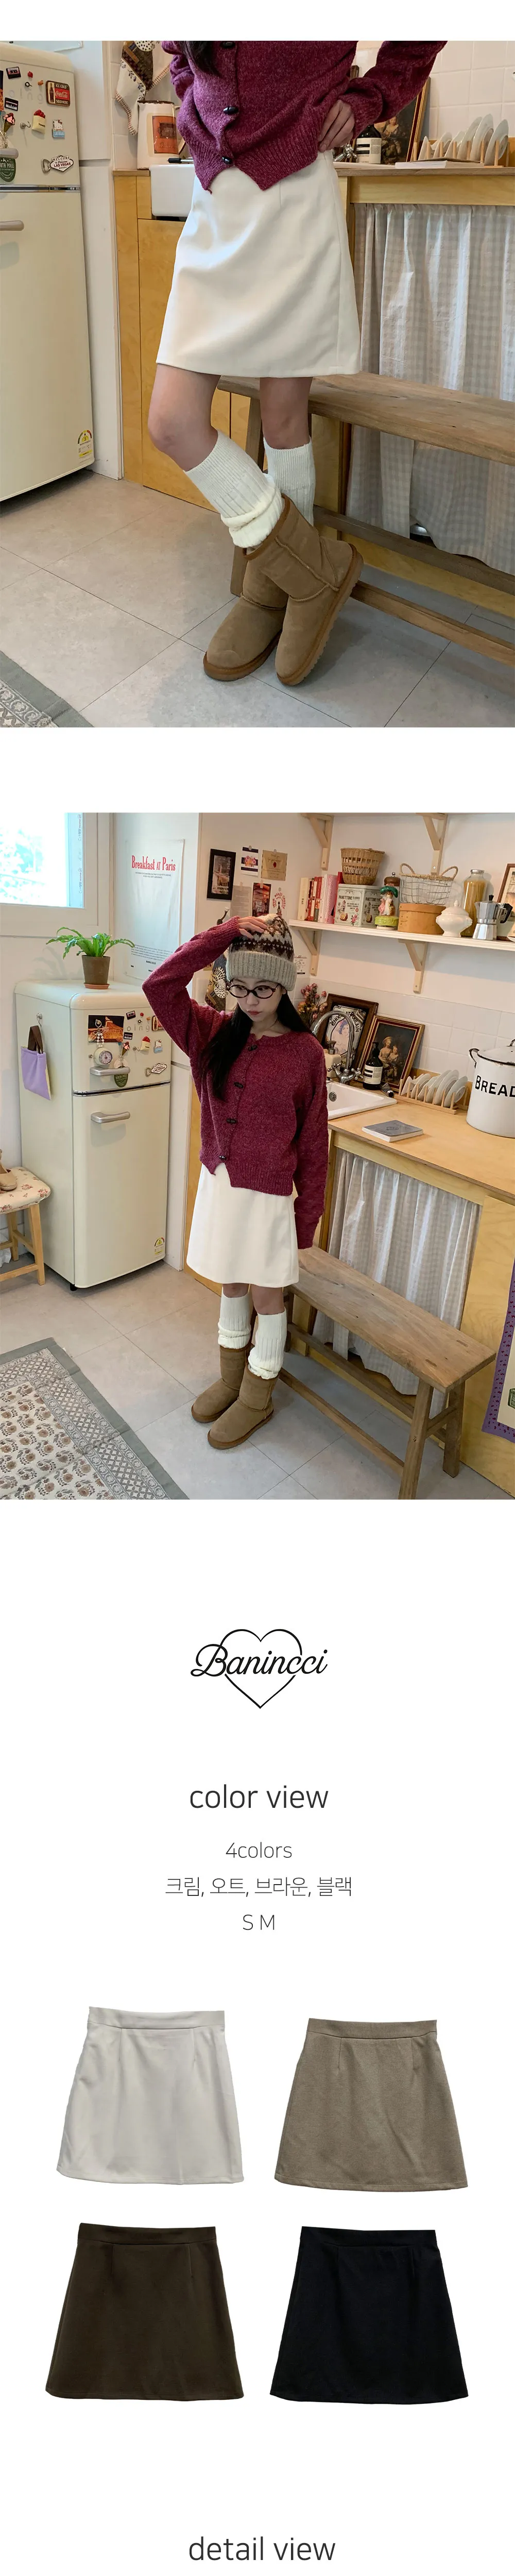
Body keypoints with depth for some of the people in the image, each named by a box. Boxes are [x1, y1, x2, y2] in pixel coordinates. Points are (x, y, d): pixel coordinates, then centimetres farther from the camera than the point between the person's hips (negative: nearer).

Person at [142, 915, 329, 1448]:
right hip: (218, 1184, 4)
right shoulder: (214, 1035, -2)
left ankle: (257, 1399, 27)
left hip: (269, 1194, -4)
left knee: (267, 1298, 10)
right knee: (232, 1288, 20)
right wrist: (227, 933, -19)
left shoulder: (304, 1052, -11)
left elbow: (313, 1139, -7)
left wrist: (308, 1212, -6)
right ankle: (231, 1379, 39)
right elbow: (160, 985, -15)